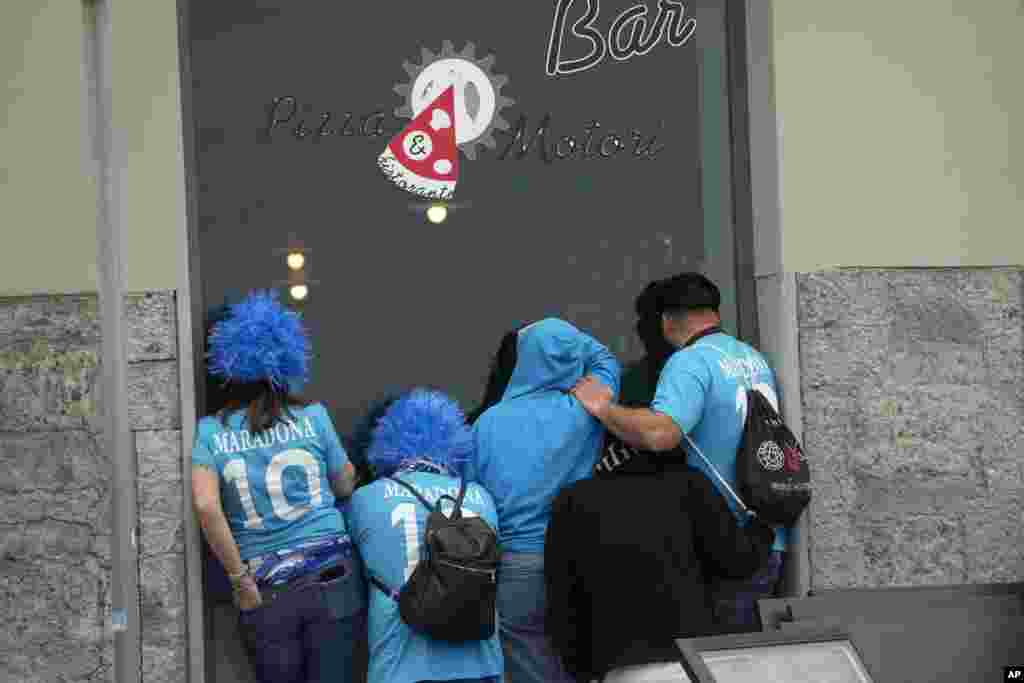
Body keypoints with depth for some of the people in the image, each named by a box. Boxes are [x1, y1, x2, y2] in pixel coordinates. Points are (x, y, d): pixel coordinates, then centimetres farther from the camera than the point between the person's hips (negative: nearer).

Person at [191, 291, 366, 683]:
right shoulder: (313, 417, -1)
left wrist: (239, 578, -8)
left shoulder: (209, 431, -2)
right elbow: (346, 487, 10)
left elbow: (205, 505, -16)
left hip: (266, 594, 0)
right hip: (332, 579, 0)